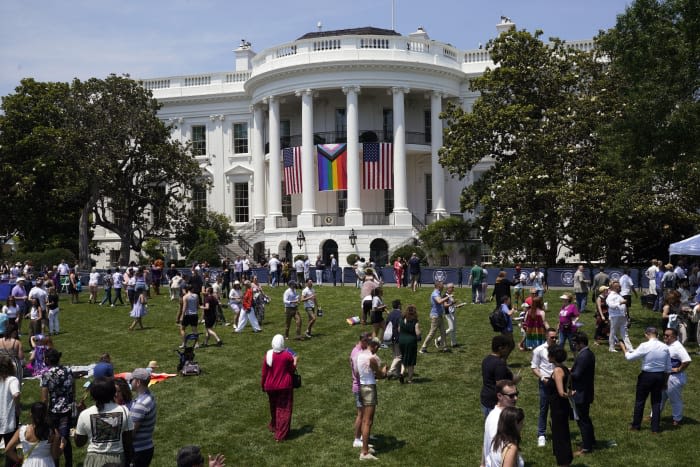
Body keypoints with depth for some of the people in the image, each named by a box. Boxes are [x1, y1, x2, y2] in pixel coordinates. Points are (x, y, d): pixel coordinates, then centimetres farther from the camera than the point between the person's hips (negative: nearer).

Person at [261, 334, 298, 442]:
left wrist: (262, 384, 11)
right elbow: (292, 370, -6)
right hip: (285, 386, -3)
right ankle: (280, 435, 4)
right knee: (284, 410, 6)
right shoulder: (287, 355, -16)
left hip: (271, 386, 3)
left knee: (274, 407, 25)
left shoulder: (268, 355, -9)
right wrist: (295, 361, 11)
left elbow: (264, 372, -2)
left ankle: (273, 426, 46)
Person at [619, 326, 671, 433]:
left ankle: (636, 425, 23)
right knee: (656, 402, 14)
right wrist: (665, 381, 16)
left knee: (640, 401, 12)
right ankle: (655, 427, 19)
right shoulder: (665, 347, -2)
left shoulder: (644, 346, -17)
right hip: (660, 376, 4)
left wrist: (624, 348, 5)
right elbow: (668, 368, 4)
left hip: (646, 376, -4)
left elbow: (629, 357, -12)